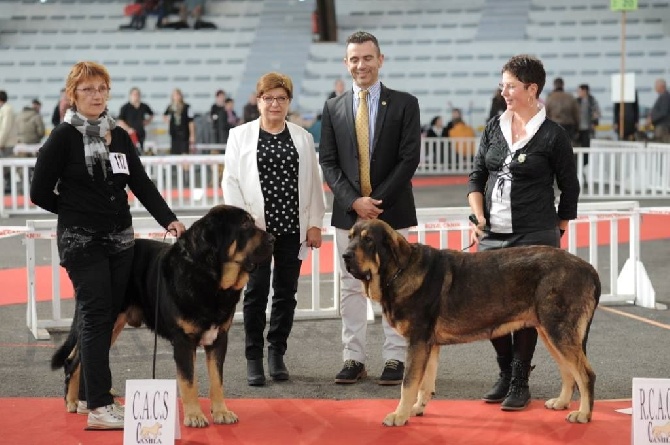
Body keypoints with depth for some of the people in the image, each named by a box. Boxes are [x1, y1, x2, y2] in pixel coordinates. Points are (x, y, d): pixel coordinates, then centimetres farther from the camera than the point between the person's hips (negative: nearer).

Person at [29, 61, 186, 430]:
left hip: (119, 240, 6)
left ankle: (86, 390, 19)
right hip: (81, 242, -6)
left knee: (108, 317, 8)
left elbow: (142, 184, 9)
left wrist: (168, 219, -4)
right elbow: (40, 193, -6)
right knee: (96, 316, -10)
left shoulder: (119, 136, 10)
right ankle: (99, 408, -11)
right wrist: (78, 211, 4)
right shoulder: (63, 137, -7)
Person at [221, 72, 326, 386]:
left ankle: (277, 354, 17)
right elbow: (231, 181, 1)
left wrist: (315, 224, 3)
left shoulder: (302, 137, 10)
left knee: (286, 292, 6)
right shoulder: (240, 135, 5)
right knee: (256, 291, -2)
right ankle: (254, 358, 5)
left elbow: (313, 183, 9)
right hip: (256, 228, -2)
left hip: (293, 227, 2)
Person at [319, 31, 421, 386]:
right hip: (348, 211, 2)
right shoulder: (333, 108, 7)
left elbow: (409, 158, -6)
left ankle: (394, 359, 7)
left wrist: (378, 200, -13)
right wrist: (354, 201, -10)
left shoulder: (404, 104, -1)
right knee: (351, 286, 5)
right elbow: (328, 162, 4)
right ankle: (353, 358, 10)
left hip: (392, 210, -2)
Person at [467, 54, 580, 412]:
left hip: (534, 238, -5)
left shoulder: (552, 135, -6)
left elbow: (569, 189, 1)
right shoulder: (494, 128, 8)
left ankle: (520, 382, 11)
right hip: (493, 235, 5)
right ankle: (505, 373, 23)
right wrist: (479, 217, -2)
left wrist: (556, 232, 3)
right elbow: (477, 176, 11)